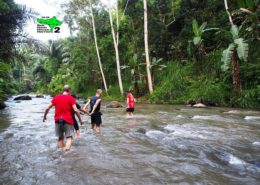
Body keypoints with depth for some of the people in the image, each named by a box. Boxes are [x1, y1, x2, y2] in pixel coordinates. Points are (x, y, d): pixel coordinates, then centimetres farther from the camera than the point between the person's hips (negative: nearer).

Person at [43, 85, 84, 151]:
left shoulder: (56, 97, 7)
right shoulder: (71, 98, -5)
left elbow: (47, 108, 7)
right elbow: (75, 110, -12)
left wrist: (44, 116, 22)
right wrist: (80, 120, -4)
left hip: (58, 121, 4)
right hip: (68, 121, -4)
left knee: (60, 137, 18)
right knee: (69, 137, 1)